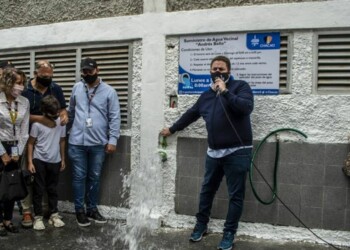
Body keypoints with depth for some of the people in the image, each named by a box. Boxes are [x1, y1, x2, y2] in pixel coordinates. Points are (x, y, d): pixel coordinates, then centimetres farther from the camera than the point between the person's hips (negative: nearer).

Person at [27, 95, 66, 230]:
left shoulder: (61, 122, -4)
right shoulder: (37, 124, -14)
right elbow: (30, 143, -7)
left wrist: (63, 159, 10)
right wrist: (30, 162, -9)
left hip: (55, 161, 3)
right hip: (39, 161, -3)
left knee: (53, 189, 13)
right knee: (39, 189, 4)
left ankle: (54, 215, 23)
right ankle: (38, 217, 15)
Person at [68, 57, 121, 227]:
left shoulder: (109, 91, -3)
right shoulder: (77, 88, 5)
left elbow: (114, 117, -4)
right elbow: (71, 111, 16)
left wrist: (112, 140, -9)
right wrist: (68, 129, 16)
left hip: (98, 143, -1)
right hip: (77, 142, 1)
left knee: (94, 177, 12)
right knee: (79, 177, 7)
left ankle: (92, 209, 25)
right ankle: (80, 210, 20)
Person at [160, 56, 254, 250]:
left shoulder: (240, 86, -3)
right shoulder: (206, 95, 15)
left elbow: (247, 107, -21)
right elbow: (191, 114, 28)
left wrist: (225, 91, -19)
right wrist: (172, 129, 36)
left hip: (238, 152, -6)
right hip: (214, 153, 6)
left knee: (235, 195, 3)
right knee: (207, 191, 16)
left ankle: (229, 233, 16)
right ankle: (201, 226, 33)